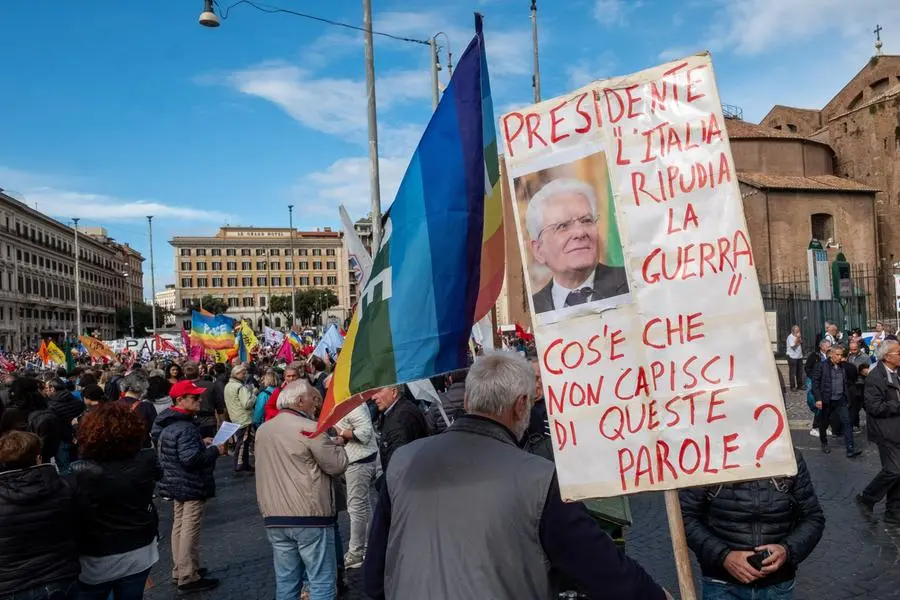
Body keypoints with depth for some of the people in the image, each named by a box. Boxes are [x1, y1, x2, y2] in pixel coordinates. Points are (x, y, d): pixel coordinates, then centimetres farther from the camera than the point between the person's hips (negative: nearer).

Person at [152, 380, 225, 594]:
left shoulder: (171, 423, 7)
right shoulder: (185, 428, -26)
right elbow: (190, 458, -33)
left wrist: (200, 443, 12)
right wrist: (215, 450, -21)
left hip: (178, 483, 11)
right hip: (191, 485, -11)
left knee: (179, 525, 20)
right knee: (190, 529, -2)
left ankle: (179, 569, 33)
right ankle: (188, 577, 6)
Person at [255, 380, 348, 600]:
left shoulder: (263, 430, 10)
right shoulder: (309, 428, -12)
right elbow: (337, 465, -9)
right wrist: (338, 445, 10)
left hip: (274, 517, 7)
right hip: (309, 517, -7)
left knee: (286, 581, 14)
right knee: (322, 581, 2)